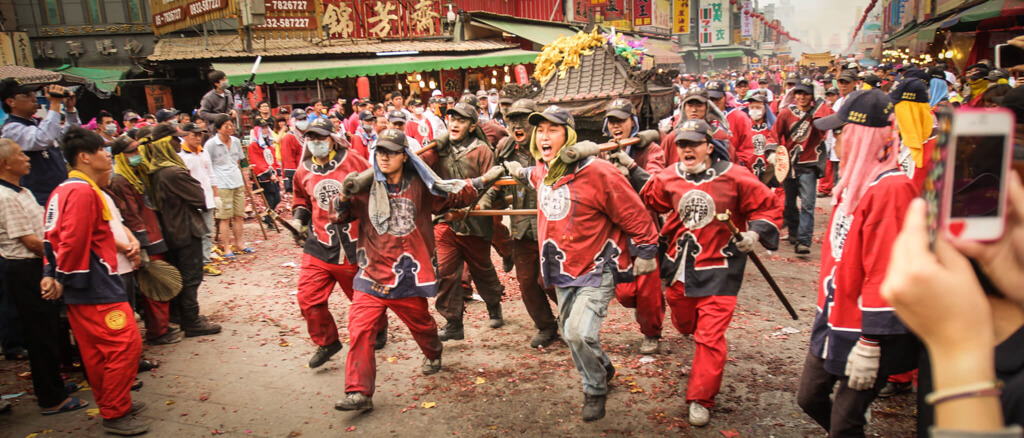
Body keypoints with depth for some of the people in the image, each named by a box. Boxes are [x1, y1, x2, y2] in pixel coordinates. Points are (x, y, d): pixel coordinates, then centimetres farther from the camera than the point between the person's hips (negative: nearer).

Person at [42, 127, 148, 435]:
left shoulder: (63, 191, 15)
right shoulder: (83, 191, -17)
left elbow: (53, 237, 15)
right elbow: (74, 240, -22)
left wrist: (51, 274, 7)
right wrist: (62, 279, -11)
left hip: (82, 286, 10)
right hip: (95, 285, -10)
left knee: (95, 350, 16)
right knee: (126, 344, -5)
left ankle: (111, 404, 28)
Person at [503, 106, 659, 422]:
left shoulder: (596, 172, -23)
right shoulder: (541, 172, 0)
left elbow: (635, 215, -15)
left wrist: (645, 253, -8)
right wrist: (521, 172, 36)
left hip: (597, 269, -7)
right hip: (562, 271, 8)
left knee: (579, 333, -19)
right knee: (570, 334, 18)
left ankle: (595, 390, 9)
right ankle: (603, 370, 47)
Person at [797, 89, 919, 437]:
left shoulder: (891, 189, -22)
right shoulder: (856, 181, 8)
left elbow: (887, 272, -25)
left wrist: (870, 344, -23)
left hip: (868, 330, -9)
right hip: (834, 320, 9)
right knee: (809, 397, 18)